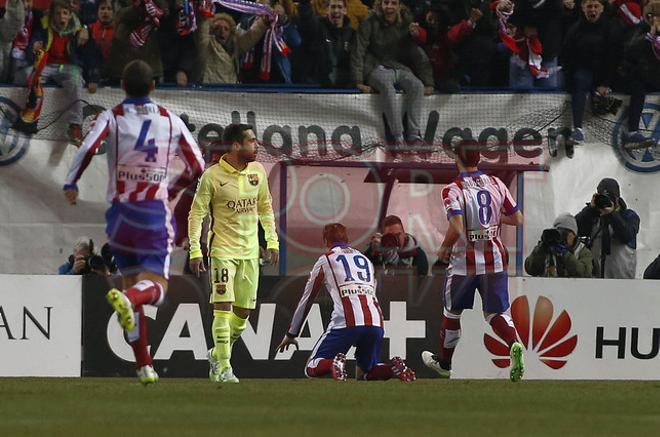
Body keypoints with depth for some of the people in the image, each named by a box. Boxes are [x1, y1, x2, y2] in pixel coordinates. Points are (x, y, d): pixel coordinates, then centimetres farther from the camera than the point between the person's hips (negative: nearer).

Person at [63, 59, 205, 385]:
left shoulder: (111, 118, 1)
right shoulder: (171, 121, 6)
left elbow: (89, 148, -17)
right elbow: (197, 167, 10)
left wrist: (71, 183, -5)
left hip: (120, 213, 1)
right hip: (156, 212, -1)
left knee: (131, 281, 14)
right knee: (155, 286, -5)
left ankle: (144, 365, 13)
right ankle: (128, 298, -43)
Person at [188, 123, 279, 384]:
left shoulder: (258, 171, 5)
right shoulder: (212, 176, -11)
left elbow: (265, 207, 18)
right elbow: (196, 213, -7)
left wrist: (272, 241, 12)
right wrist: (195, 251, -13)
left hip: (250, 251, 5)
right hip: (223, 249, -5)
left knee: (244, 311, 7)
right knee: (223, 307, -13)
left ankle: (217, 354, 29)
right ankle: (223, 368, -8)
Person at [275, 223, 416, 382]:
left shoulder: (325, 260, 17)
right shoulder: (366, 259, 30)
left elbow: (306, 300, 22)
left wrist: (291, 334, 32)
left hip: (346, 321, -4)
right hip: (376, 324, 4)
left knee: (312, 369, 5)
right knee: (363, 373, 21)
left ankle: (334, 364, -29)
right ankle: (394, 368, -9)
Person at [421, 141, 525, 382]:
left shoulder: (452, 190, -12)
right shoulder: (496, 184, 2)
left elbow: (456, 227, -24)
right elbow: (517, 219, 6)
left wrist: (444, 248, -6)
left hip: (464, 261, -3)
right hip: (494, 259, 3)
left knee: (452, 312, 17)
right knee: (496, 312, 7)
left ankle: (444, 362, 31)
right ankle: (514, 344, -23)